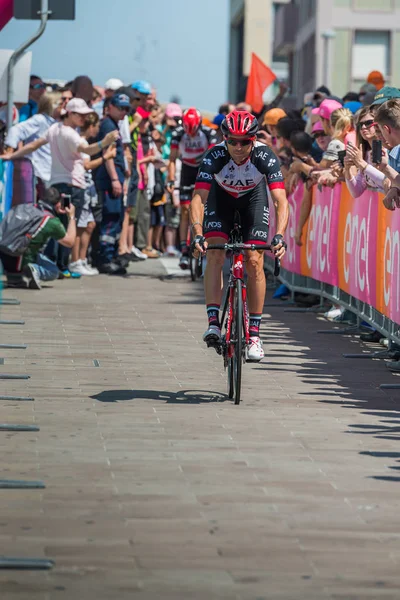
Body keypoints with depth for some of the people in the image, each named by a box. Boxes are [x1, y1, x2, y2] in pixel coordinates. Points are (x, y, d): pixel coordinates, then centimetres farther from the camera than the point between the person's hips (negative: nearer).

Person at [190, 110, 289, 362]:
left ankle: (255, 333, -2)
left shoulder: (265, 156, -34)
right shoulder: (215, 156, -34)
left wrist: (279, 236, -54)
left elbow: (281, 200, -39)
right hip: (221, 195, 0)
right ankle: (213, 322, -20)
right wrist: (198, 234, -53)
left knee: (254, 262, -10)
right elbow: (199, 197, -38)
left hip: (254, 195, 0)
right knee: (215, 254, -20)